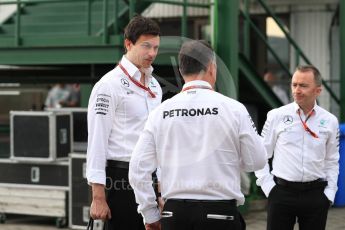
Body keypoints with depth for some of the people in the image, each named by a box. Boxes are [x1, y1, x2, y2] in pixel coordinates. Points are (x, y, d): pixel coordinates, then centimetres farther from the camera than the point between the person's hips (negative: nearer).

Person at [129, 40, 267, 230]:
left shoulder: (160, 112, 1)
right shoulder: (233, 109, -5)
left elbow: (138, 169, 1)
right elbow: (257, 161, 1)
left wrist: (150, 214, 10)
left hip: (174, 213, 3)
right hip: (220, 214, -3)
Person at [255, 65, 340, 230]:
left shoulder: (330, 121, 5)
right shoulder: (276, 116, -1)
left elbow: (332, 161, 12)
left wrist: (329, 193, 4)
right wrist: (268, 186, -3)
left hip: (316, 194, 2)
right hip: (282, 191, -2)